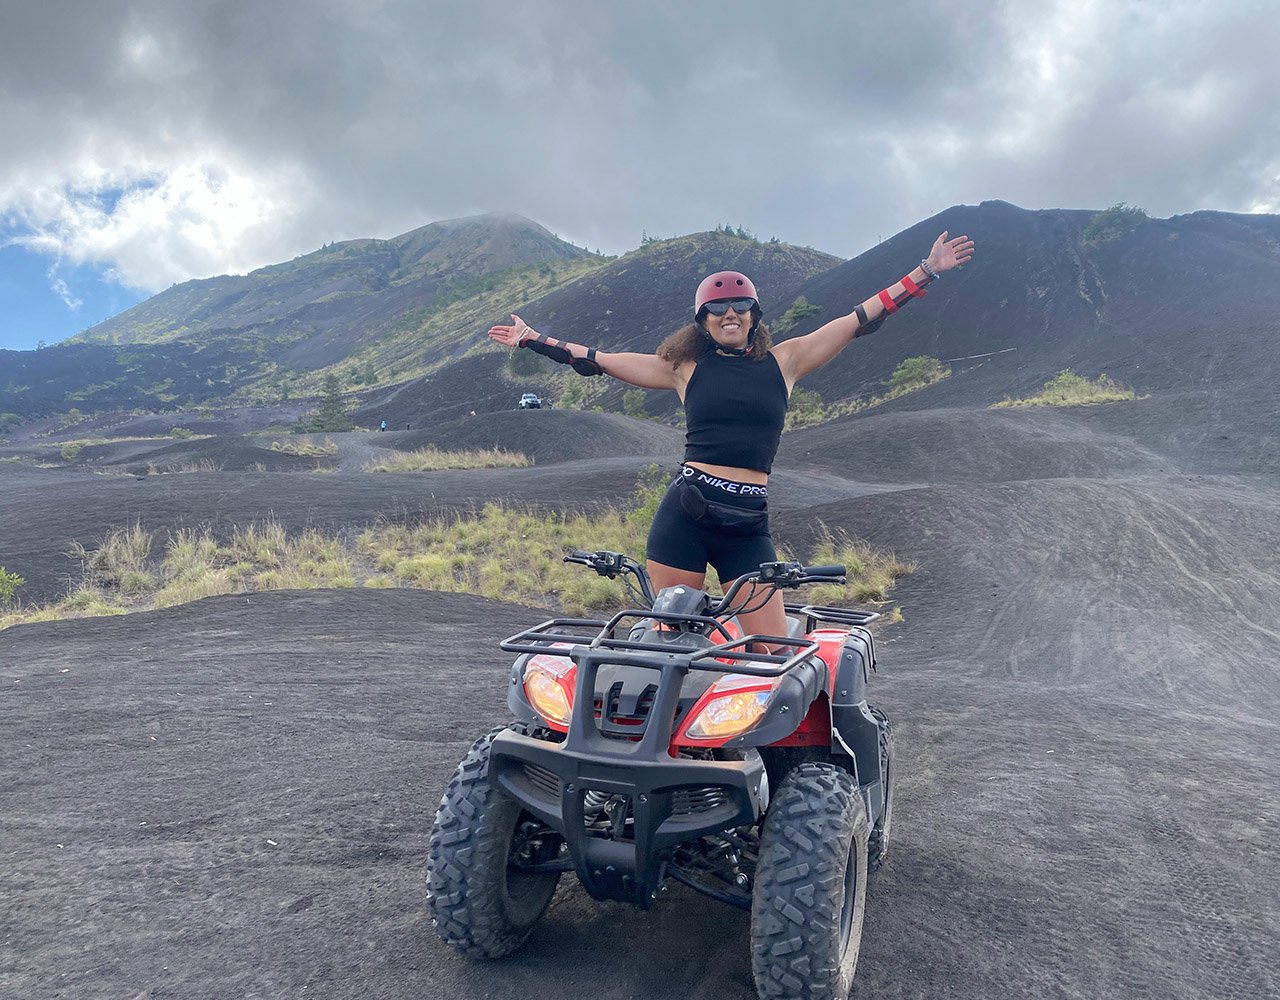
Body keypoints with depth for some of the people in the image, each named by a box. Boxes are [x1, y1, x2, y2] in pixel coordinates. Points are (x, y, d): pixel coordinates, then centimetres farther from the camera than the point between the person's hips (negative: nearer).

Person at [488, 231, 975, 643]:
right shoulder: (685, 366, 9)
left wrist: (927, 271, 13)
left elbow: (859, 319, 12)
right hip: (684, 514, -1)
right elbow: (596, 360, 13)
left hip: (749, 525, 1)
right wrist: (531, 339, 15)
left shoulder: (784, 361, 10)